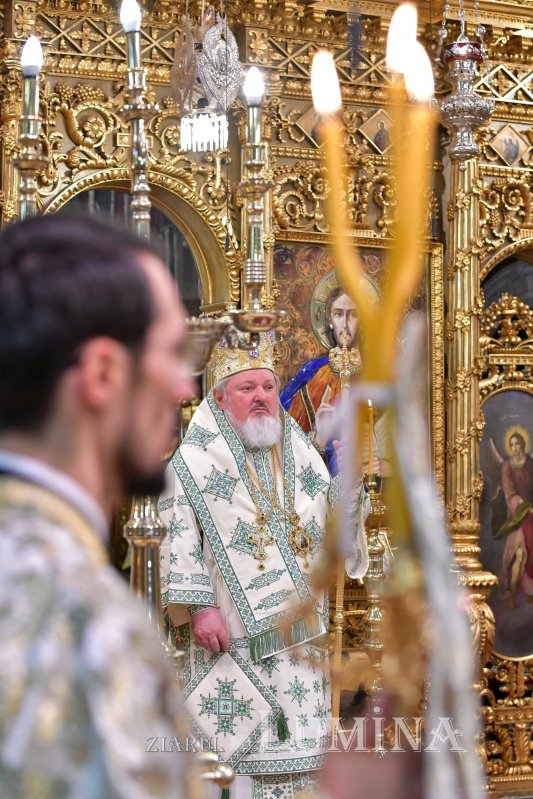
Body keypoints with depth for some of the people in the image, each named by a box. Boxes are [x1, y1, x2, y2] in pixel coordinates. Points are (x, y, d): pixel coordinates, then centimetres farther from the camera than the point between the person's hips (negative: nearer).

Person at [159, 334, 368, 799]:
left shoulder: (299, 453, 13)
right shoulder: (194, 462, -1)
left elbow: (328, 528, 12)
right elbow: (180, 540, -6)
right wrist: (199, 607, -14)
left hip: (301, 632, 4)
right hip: (231, 636, -4)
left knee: (299, 747, 4)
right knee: (234, 744, -2)